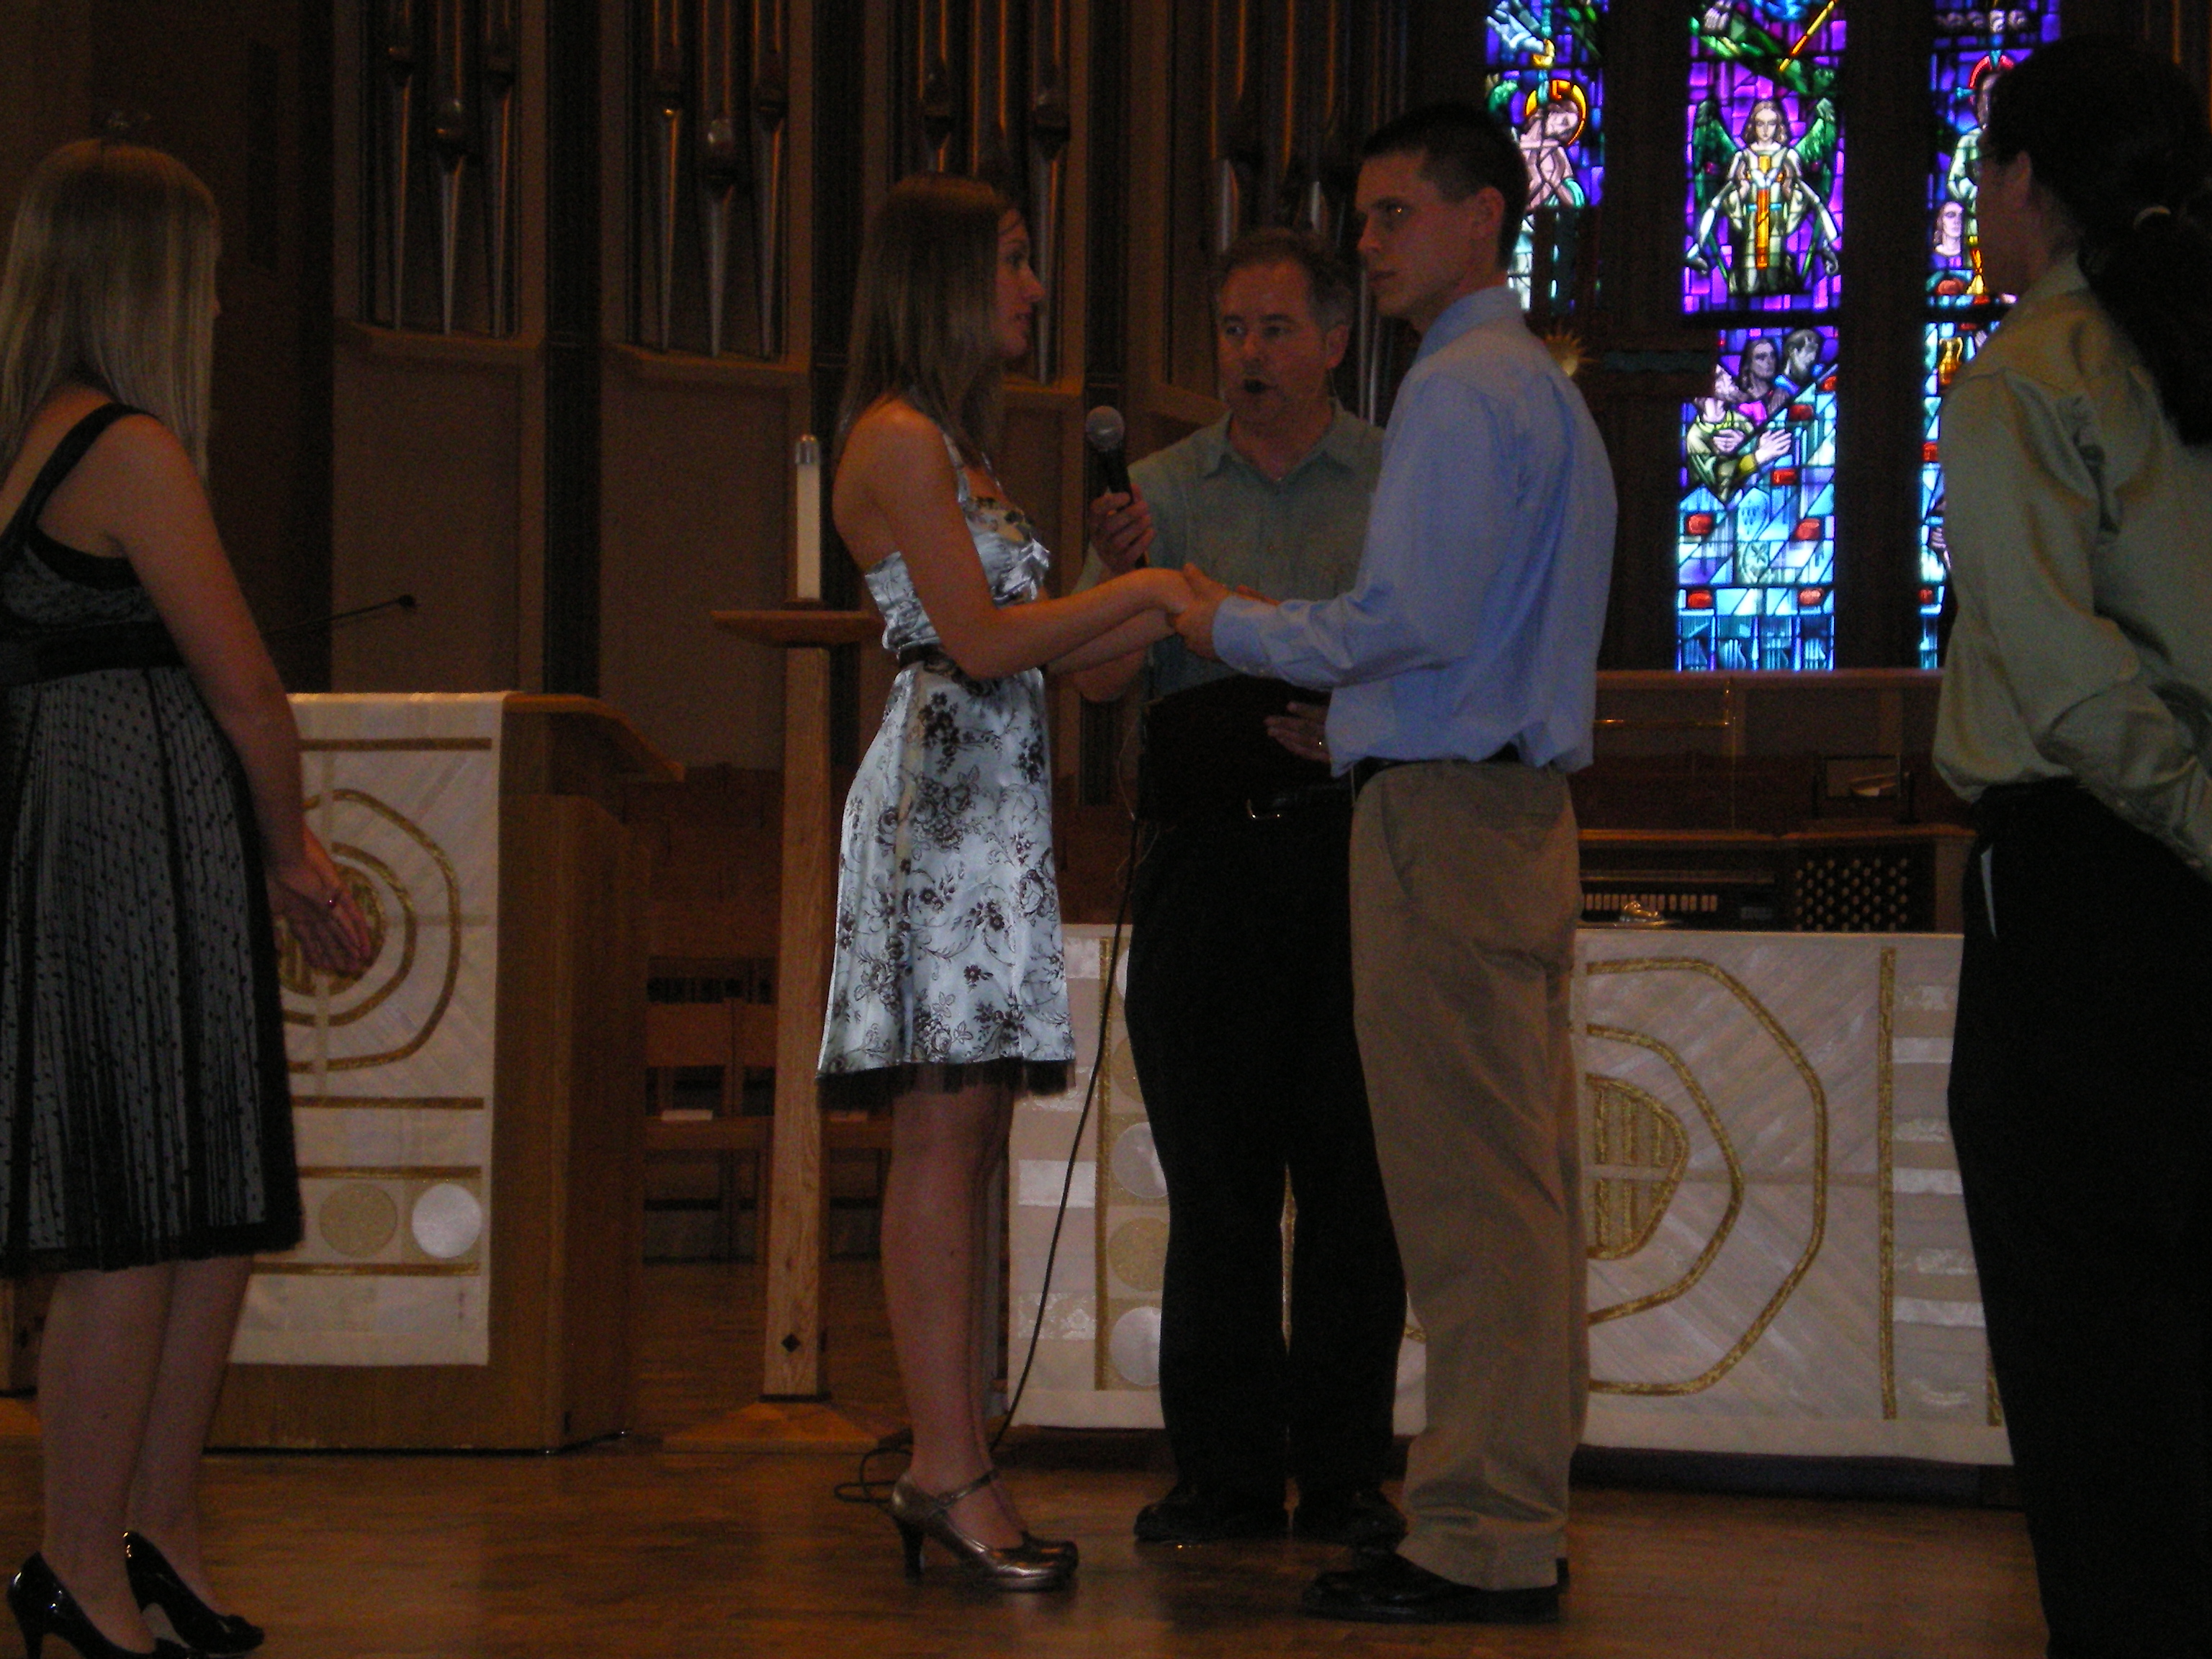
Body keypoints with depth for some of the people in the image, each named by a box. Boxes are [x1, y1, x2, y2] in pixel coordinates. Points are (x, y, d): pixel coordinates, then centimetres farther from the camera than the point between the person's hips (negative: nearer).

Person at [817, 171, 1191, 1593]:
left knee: (971, 1137, 6)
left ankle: (946, 1469, 6)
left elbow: (1041, 654, 18)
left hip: (994, 802, 10)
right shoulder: (899, 439, -8)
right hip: (942, 796, -10)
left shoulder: (951, 442, 22)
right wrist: (1146, 587, -7)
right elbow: (981, 639, -15)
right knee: (945, 1132, -11)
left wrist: (1187, 611, 11)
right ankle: (955, 1473, -12)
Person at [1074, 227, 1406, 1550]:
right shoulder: (1164, 489, 11)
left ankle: (1345, 1468, 5)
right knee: (1213, 1166, 2)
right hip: (1209, 845, 2)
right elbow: (1104, 682, 1)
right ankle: (1225, 1472, 7)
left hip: (1354, 844, -1)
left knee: (1351, 1167, -1)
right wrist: (1123, 577, -18)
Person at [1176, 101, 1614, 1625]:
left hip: (1445, 813, -10)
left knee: (1467, 1183, -9)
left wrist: (1230, 627, -7)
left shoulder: (1461, 390, -12)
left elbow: (1415, 622, -19)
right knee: (1525, 1180, 10)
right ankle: (1520, 1514, 15)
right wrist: (1355, 714, 24)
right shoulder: (1548, 389, 20)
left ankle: (1477, 1543, -9)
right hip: (1526, 805, 10)